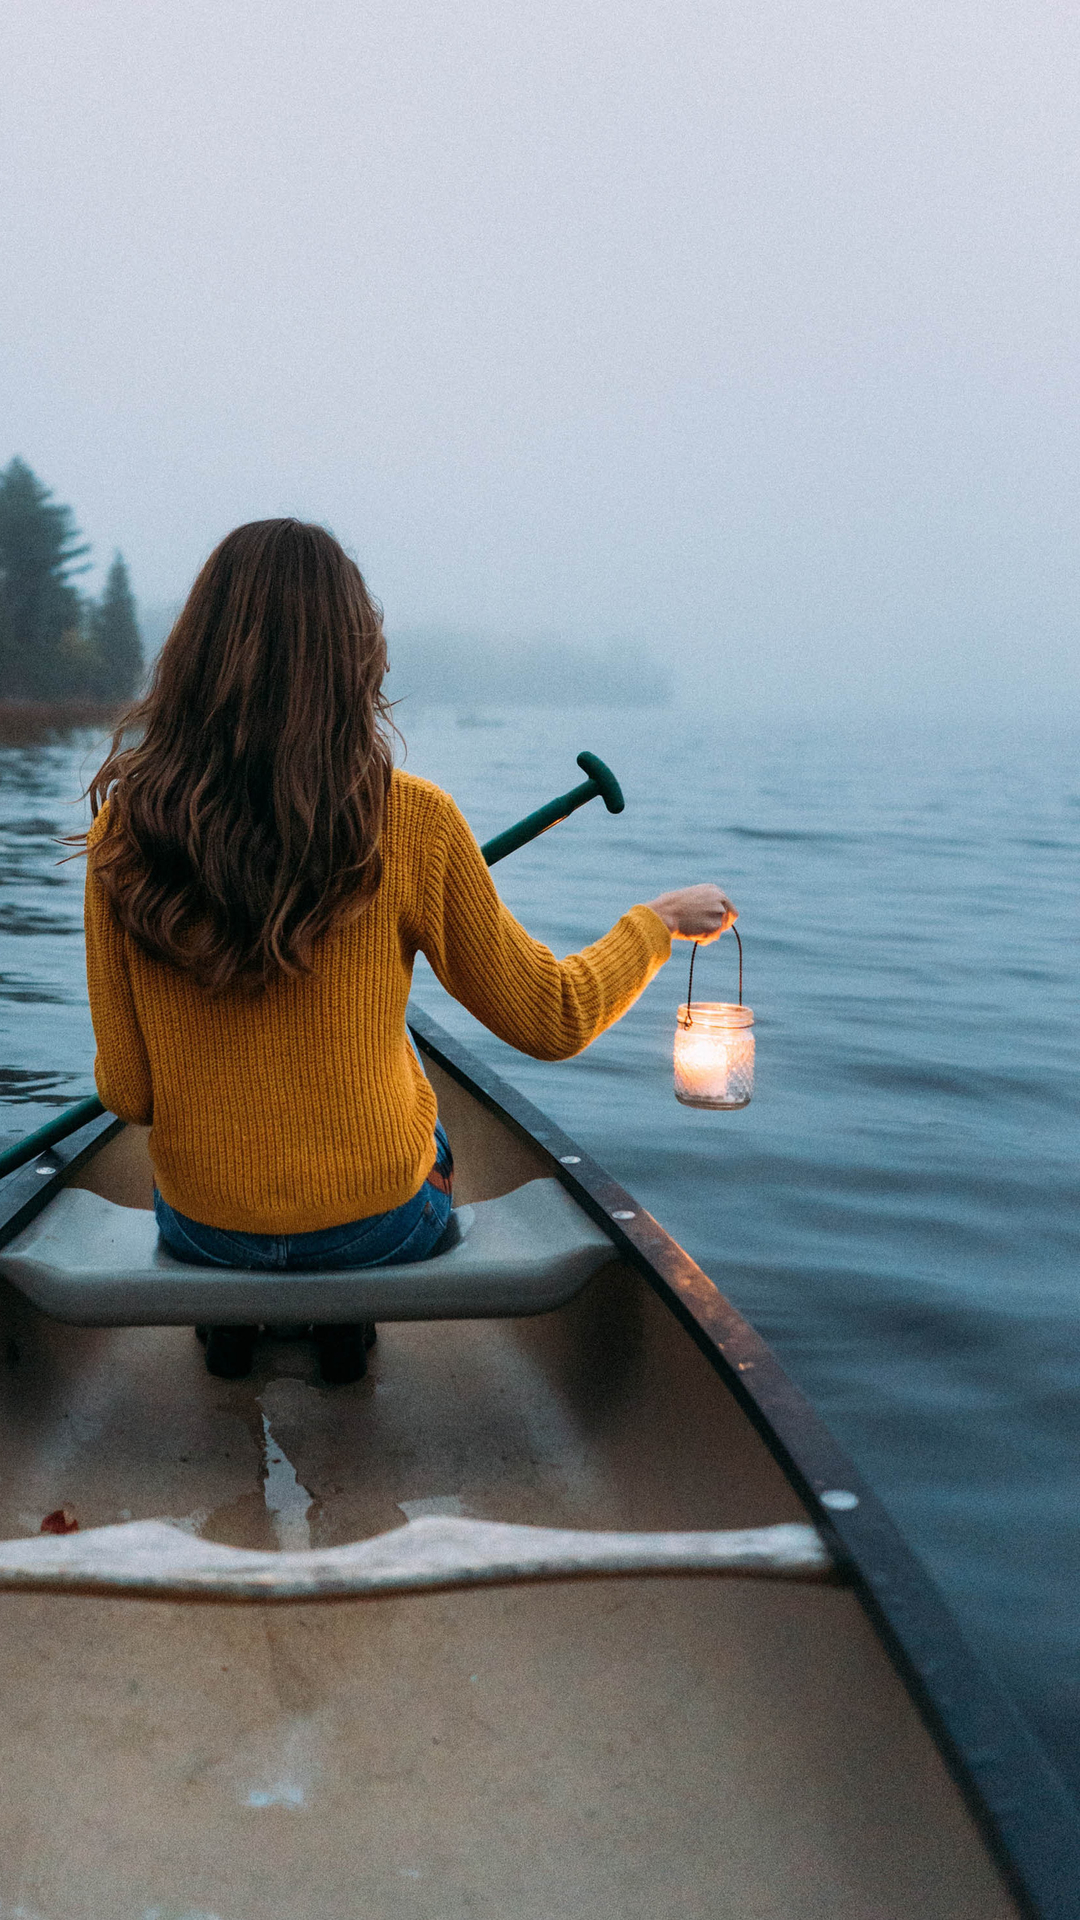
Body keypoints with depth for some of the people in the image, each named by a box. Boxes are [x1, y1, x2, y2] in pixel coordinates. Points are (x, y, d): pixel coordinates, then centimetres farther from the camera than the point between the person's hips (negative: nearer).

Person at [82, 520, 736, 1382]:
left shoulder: (124, 833, -14)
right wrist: (662, 919, 8)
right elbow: (552, 1021, -9)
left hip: (201, 1226, 2)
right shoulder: (406, 819, -19)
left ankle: (229, 1325, 39)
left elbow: (127, 1094, -9)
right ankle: (347, 1326, 33)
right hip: (375, 1221, -1)